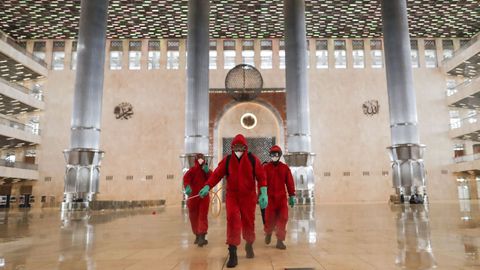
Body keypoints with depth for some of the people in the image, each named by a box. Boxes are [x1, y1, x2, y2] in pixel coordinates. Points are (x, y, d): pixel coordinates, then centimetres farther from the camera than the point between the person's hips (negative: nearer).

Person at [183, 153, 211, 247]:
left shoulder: (207, 171, 9)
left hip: (204, 197, 1)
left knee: (203, 217, -6)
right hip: (193, 197, 0)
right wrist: (187, 186, -40)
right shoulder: (192, 170, 0)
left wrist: (207, 172, -16)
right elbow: (186, 178, -20)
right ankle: (197, 235, 16)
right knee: (194, 217, 5)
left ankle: (202, 236, -6)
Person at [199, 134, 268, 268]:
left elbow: (261, 176, -6)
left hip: (249, 197, 0)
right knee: (232, 220, -14)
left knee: (248, 223, 10)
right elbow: (217, 174, -6)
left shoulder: (253, 159, -4)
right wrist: (207, 187, -21)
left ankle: (249, 245, 40)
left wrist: (264, 193, -16)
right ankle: (232, 254, -7)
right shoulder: (227, 160, -1)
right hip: (232, 196, 0)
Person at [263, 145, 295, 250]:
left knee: (283, 218, -3)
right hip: (270, 197, -1)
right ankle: (268, 233, 35)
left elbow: (290, 182, 5)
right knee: (270, 218, 4)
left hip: (282, 198, 1)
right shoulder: (266, 168, 0)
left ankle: (280, 240, 8)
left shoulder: (285, 168, 4)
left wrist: (292, 196, 4)